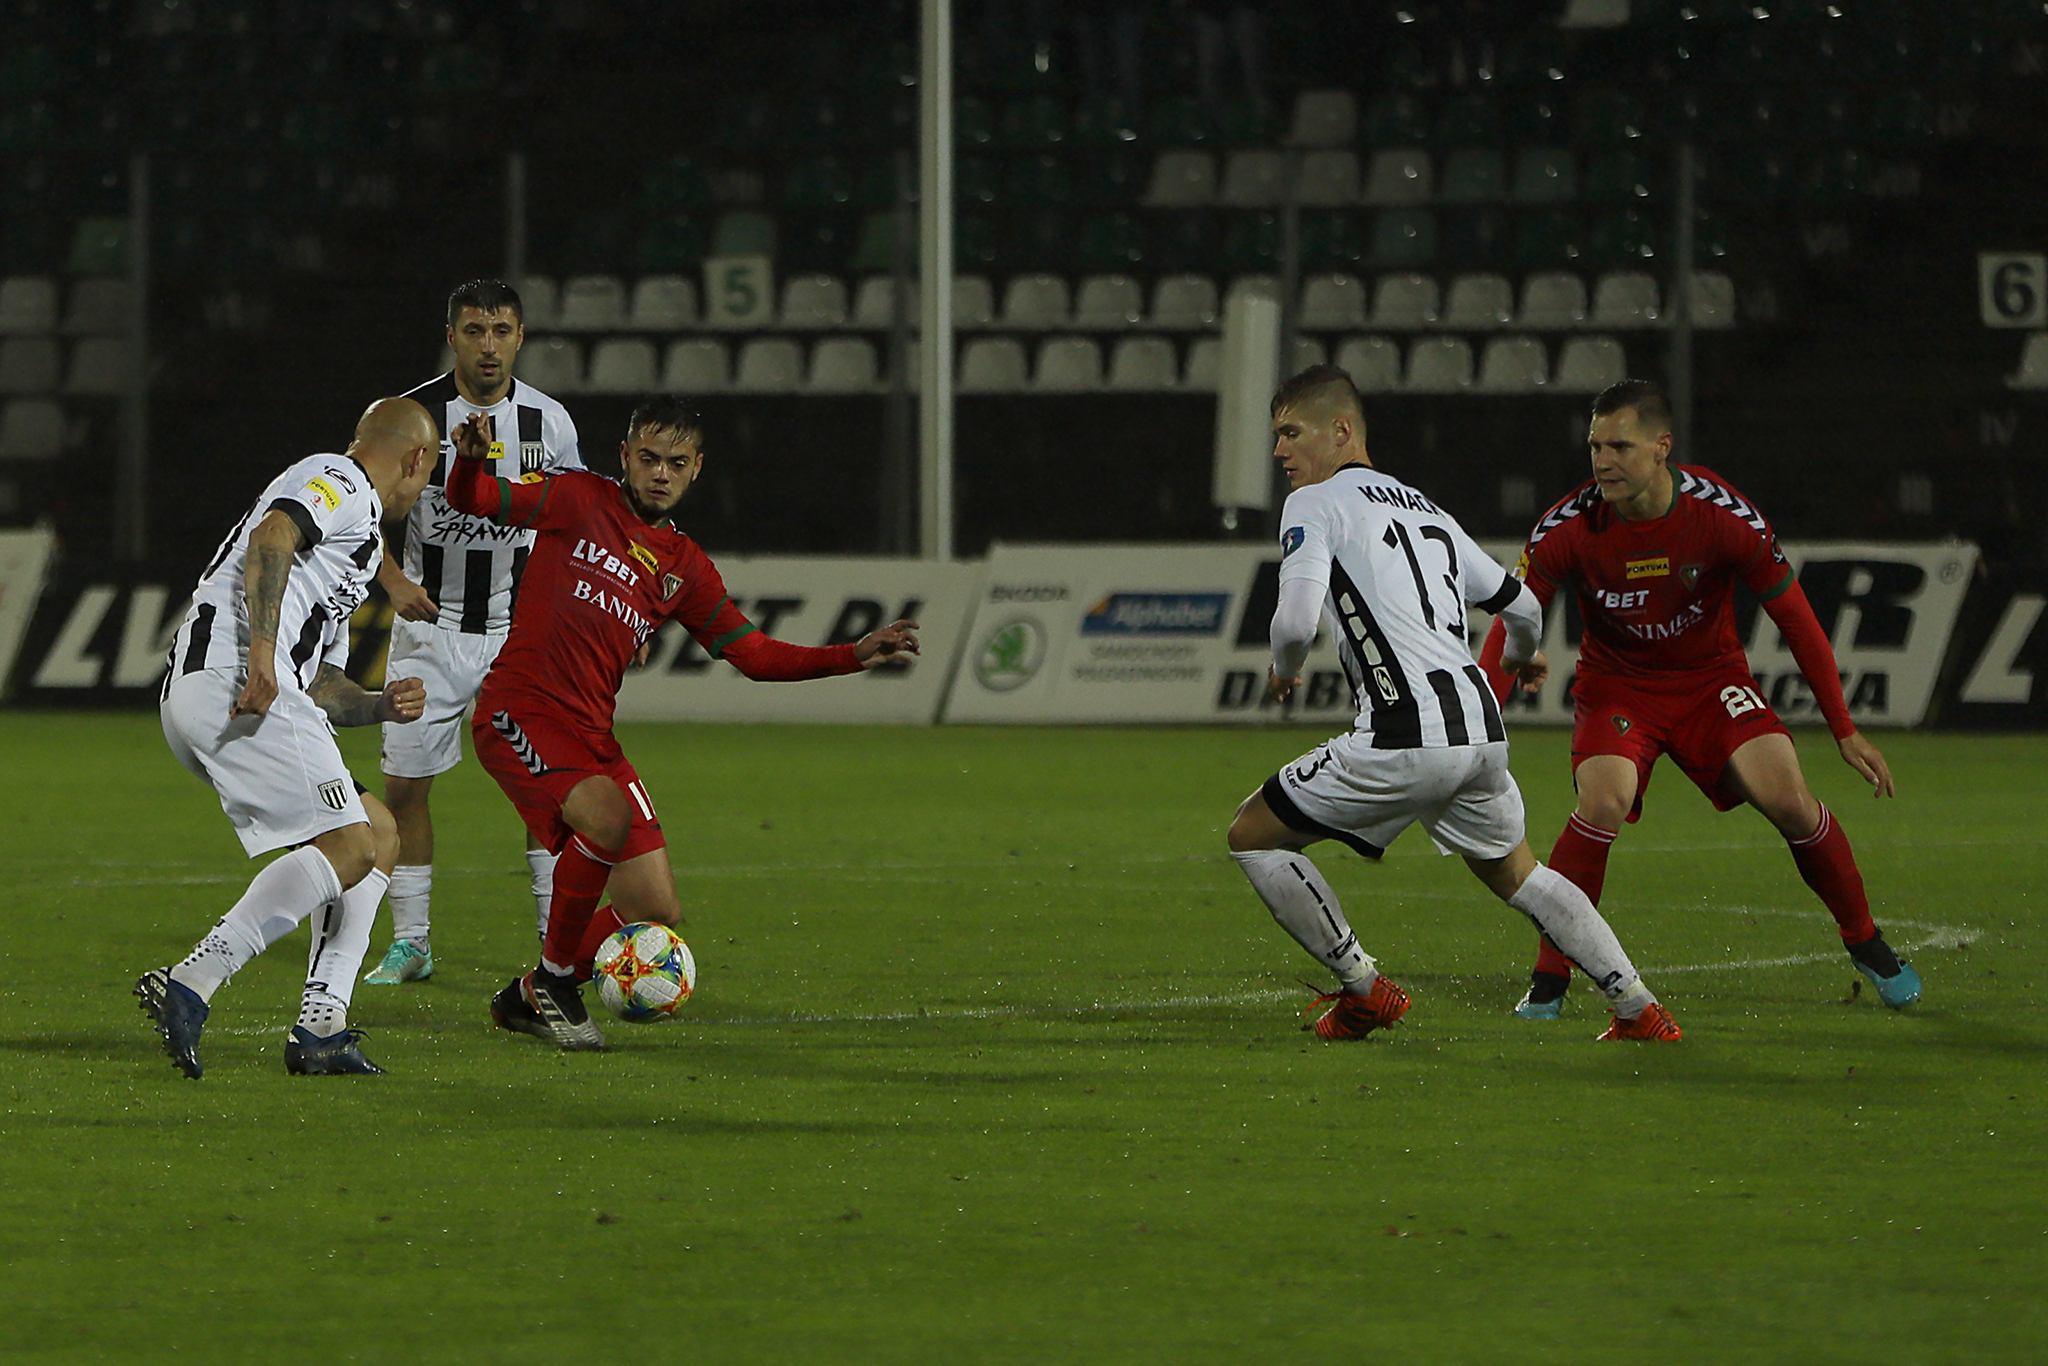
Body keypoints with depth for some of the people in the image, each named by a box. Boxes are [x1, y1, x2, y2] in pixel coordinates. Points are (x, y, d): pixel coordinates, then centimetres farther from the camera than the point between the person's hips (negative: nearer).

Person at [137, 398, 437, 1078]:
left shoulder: (355, 537, 35)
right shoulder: (341, 483, 4)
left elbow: (317, 685, 34)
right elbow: (271, 536, -18)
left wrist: (380, 706, 16)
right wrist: (263, 651, -28)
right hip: (233, 683, -10)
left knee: (380, 834, 13)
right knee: (350, 848, -16)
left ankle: (320, 1026, 3)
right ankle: (190, 985, -26)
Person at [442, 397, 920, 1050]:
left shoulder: (685, 568, 16)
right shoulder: (579, 500, 4)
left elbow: (753, 653, 17)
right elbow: (474, 501, 3)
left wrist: (855, 655, 8)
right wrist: (470, 461, -21)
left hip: (591, 736, 6)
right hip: (519, 714, -6)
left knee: (657, 917, -4)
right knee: (608, 818, -33)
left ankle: (528, 998, 19)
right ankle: (554, 978, -11)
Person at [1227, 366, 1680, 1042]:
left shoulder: (1314, 504, 0)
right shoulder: (1425, 509, 23)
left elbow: (1296, 621, -14)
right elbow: (1522, 606, 30)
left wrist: (1283, 671, 9)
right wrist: (1523, 656, 54)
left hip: (1406, 737, -8)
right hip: (1481, 726, 8)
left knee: (1252, 836, 7)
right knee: (1515, 874, 28)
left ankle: (1363, 990, 9)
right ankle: (1641, 1008, 23)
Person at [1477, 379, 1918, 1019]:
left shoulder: (1726, 517, -21)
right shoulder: (1569, 528, -21)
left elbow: (1795, 618, -9)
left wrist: (1845, 731, -6)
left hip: (1710, 676, 1)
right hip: (1615, 683, -1)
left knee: (1789, 800, -15)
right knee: (1602, 802, -27)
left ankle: (1865, 944, 11)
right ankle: (1548, 981, -14)